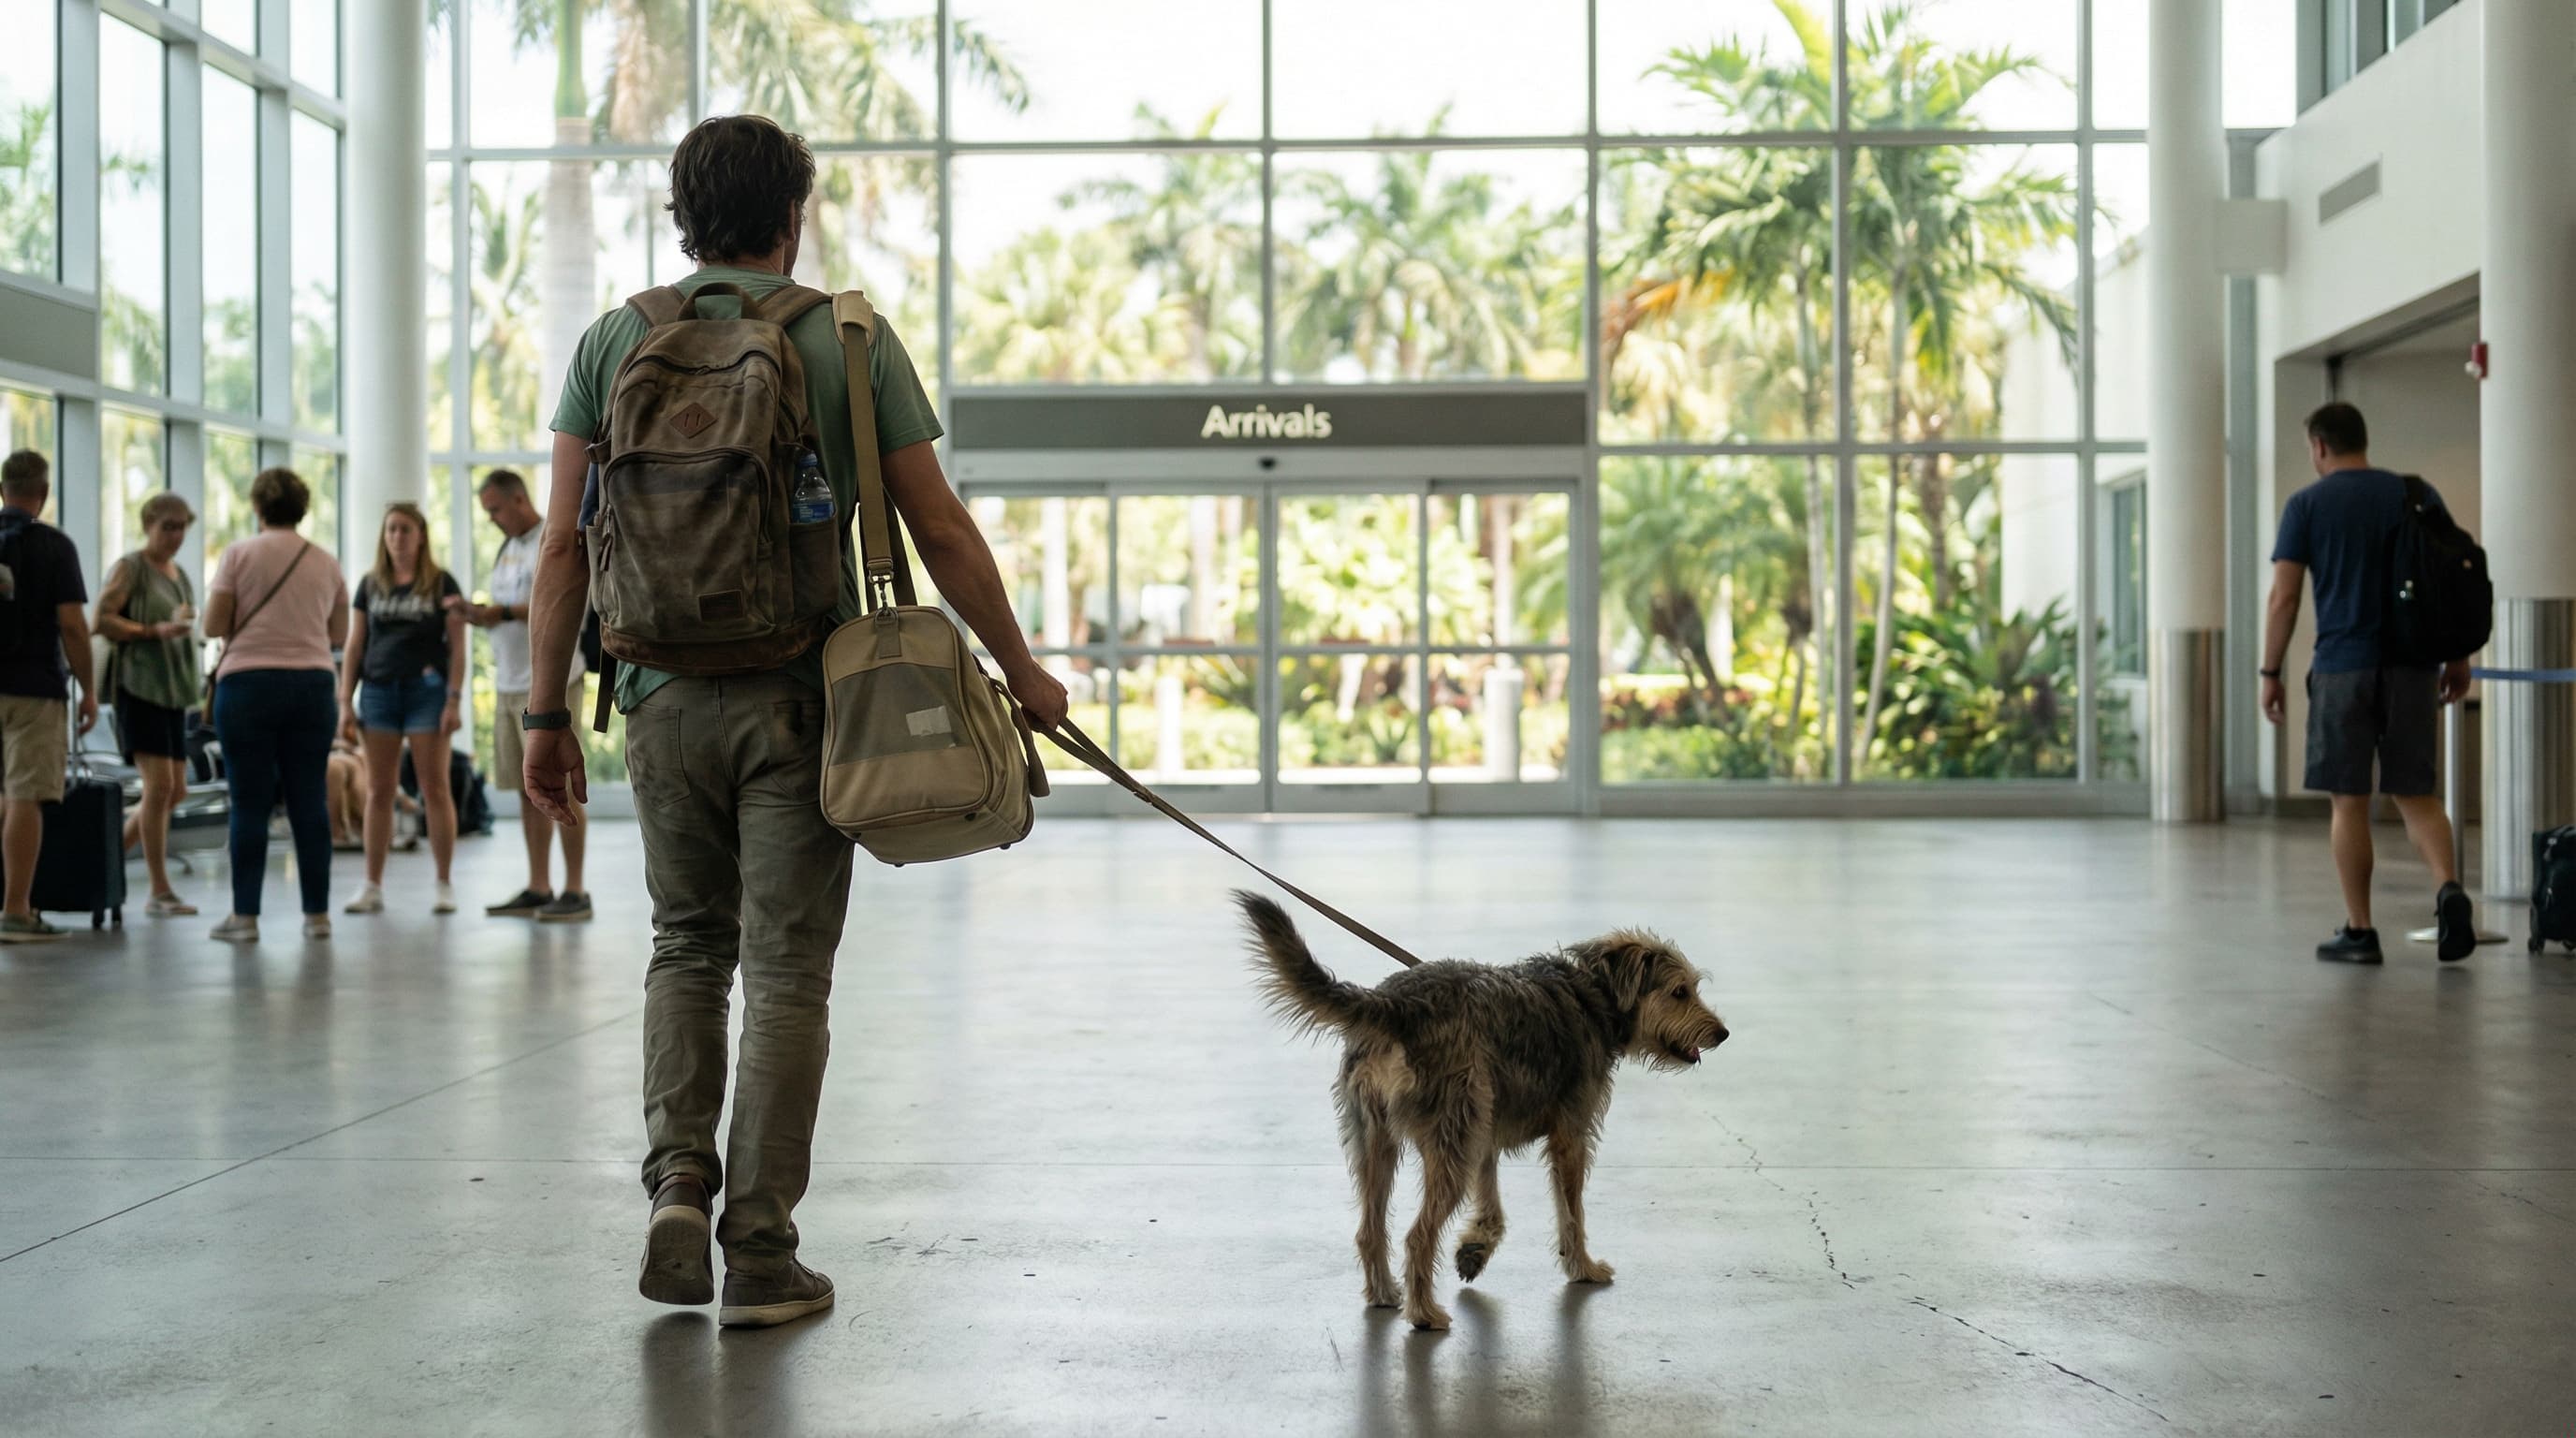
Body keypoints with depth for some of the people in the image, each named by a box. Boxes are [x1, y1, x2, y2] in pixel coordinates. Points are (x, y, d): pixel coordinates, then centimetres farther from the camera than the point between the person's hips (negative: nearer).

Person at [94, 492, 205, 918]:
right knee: (159, 784, -12)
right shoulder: (130, 568, -3)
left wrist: (185, 628, 13)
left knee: (175, 790, 6)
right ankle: (160, 892, -8)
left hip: (174, 690, 8)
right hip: (140, 687, -8)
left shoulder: (181, 576, 19)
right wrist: (155, 631, -19)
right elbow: (102, 619, -12)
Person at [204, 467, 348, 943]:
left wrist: (247, 619, 16)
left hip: (248, 682, -3)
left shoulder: (240, 553, -1)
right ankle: (317, 914, 8)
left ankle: (245, 916, 1)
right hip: (312, 683, 3)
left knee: (250, 804, 0)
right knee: (309, 801, 6)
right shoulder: (325, 563, 9)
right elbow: (338, 633, 14)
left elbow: (213, 626, -4)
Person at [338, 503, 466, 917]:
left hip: (426, 690, -3)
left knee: (436, 790, -2)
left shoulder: (442, 584, 2)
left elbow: (457, 647, -1)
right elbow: (354, 647, 11)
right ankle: (373, 887, 9)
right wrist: (345, 702, 4)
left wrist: (454, 701, -10)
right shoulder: (370, 585, 11)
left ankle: (444, 885, 4)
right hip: (378, 692, 3)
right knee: (379, 792, 5)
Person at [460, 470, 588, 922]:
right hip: (509, 682, 9)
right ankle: (538, 889, 15)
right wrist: (481, 615, 3)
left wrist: (504, 612, -21)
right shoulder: (508, 548, 20)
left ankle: (575, 891, -3)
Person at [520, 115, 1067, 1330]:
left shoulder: (615, 341, 6)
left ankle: (678, 1182, 4)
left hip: (664, 695, 2)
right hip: (798, 694, -2)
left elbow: (564, 546, 3)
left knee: (686, 946, 19)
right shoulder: (849, 339, 0)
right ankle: (759, 1252, 6)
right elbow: (939, 530, 0)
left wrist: (546, 710, 9)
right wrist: (1020, 671, 10)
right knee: (785, 969, 4)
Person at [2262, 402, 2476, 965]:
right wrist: (2458, 657, 13)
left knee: (2349, 800, 4)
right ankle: (2448, 886, -16)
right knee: (2416, 793, 10)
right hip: (2412, 665, 3)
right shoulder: (2418, 494, 8)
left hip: (2342, 668, -3)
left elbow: (2283, 597, -5)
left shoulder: (2307, 504, -1)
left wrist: (2270, 673, 1)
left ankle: (2358, 931, 7)